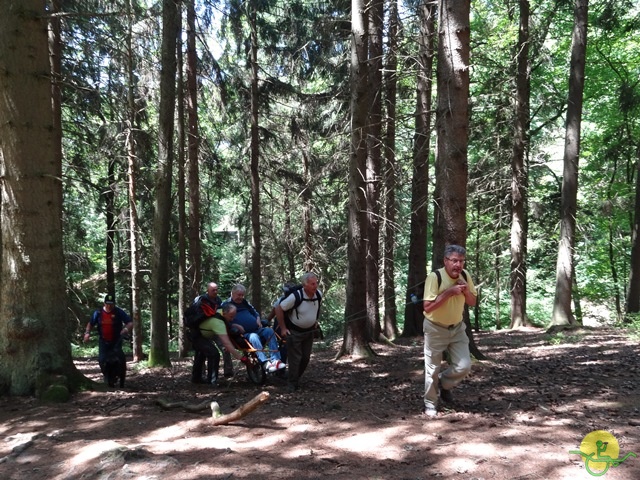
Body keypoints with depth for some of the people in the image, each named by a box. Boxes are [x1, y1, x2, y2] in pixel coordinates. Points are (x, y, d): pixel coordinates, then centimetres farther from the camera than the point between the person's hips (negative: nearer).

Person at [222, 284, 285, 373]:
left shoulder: (245, 302, 23)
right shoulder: (226, 305, 5)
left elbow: (255, 312, 34)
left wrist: (258, 319, 12)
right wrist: (235, 326, -18)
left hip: (256, 330, 6)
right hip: (243, 334, -6)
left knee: (269, 331, -22)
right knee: (254, 337, -37)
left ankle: (275, 359, -29)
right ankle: (265, 363, -47)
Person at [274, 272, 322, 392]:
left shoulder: (319, 294, -12)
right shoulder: (295, 296, -29)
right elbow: (278, 309, -20)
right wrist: (283, 328, -17)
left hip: (309, 331, 6)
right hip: (294, 331, -5)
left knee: (306, 358, 11)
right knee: (295, 358, -3)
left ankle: (297, 378, 31)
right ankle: (292, 383, 12)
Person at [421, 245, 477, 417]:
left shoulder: (465, 275, -5)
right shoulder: (435, 277, -23)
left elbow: (472, 302, 5)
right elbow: (427, 307, -27)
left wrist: (466, 290, -16)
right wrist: (449, 292, -30)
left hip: (457, 328, 5)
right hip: (435, 329, -4)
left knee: (464, 366, 0)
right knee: (432, 369, 4)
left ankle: (444, 384, 29)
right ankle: (430, 404, 23)